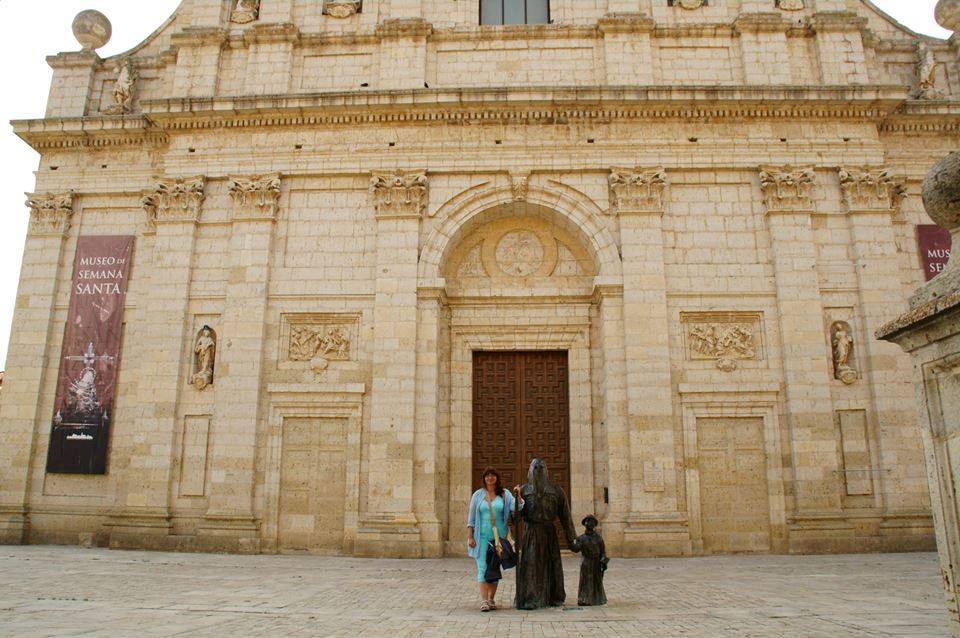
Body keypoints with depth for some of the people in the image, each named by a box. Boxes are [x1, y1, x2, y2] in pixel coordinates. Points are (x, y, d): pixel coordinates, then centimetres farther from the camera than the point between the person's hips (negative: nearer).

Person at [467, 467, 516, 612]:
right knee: (483, 567, -6)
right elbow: (471, 517, 6)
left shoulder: (505, 495, 5)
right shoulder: (478, 495, 5)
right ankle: (484, 600, -7)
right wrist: (470, 536, -1)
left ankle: (491, 598, 17)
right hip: (482, 537, -1)